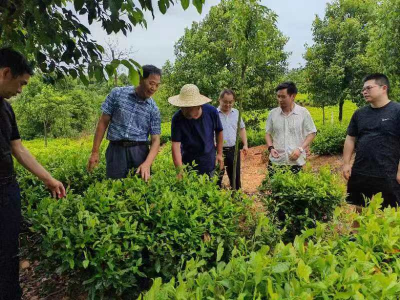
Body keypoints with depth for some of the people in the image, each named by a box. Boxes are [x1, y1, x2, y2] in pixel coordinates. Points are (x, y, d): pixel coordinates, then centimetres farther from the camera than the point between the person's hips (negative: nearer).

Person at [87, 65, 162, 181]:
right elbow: (103, 123, 4)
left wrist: (147, 164, -17)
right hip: (116, 150, -1)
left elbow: (156, 140, 0)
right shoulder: (117, 94, 1)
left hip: (139, 152, 1)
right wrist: (95, 152, 2)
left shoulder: (154, 109, 3)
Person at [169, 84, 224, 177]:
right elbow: (176, 144, -25)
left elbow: (219, 131, 1)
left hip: (209, 163, 2)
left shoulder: (211, 112, -16)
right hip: (188, 163, -1)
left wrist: (219, 153, 1)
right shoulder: (177, 119, -22)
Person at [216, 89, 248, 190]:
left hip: (233, 150, 4)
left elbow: (242, 128, 18)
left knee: (236, 177, 15)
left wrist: (245, 144, 9)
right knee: (217, 178, 4)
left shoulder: (236, 113, 8)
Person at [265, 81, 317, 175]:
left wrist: (300, 149, -12)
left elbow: (311, 133, 1)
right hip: (276, 161, 2)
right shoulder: (273, 113, 4)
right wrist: (271, 148, -6)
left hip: (296, 161, -1)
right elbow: (268, 133, 12)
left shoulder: (303, 112, -2)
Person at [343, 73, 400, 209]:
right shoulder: (359, 113, 10)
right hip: (358, 174, 5)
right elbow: (350, 139, 13)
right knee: (356, 211, 14)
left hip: (387, 176, -5)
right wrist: (346, 163, 5)